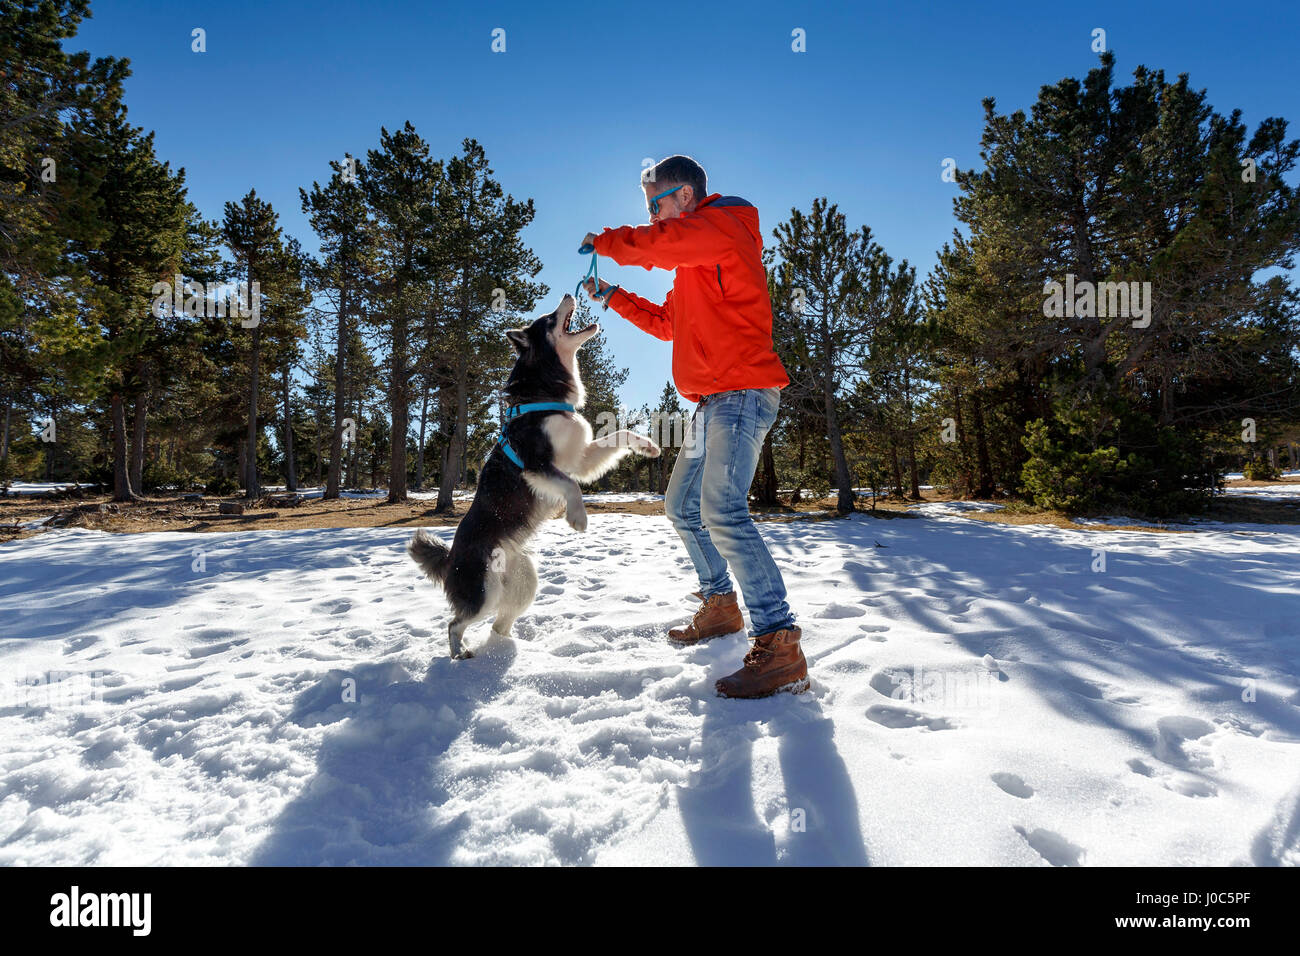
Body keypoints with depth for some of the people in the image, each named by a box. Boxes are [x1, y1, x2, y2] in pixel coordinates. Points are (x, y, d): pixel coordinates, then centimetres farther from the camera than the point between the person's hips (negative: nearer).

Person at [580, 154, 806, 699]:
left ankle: (779, 646, -22)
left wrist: (600, 241, 2)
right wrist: (611, 297, 26)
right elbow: (667, 323, 33)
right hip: (712, 401, 11)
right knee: (682, 507, 14)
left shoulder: (720, 224, -2)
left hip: (741, 393, -11)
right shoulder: (694, 259, 29)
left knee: (722, 511, -24)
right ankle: (721, 606, 27)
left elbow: (650, 244, -17)